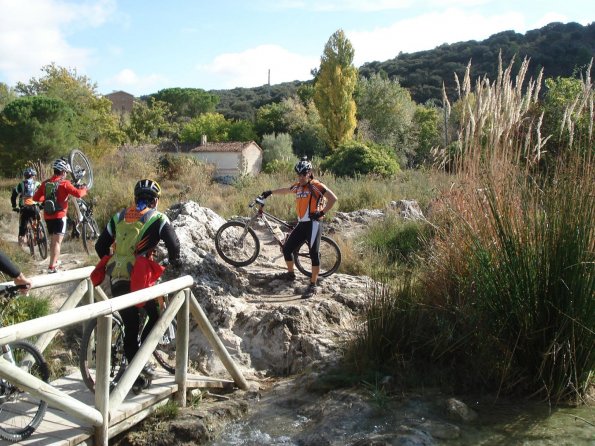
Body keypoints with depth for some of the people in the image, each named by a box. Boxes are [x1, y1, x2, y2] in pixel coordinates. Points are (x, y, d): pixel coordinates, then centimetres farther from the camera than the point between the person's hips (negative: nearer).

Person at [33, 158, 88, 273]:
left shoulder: (46, 183, 6)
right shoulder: (64, 183, -10)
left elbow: (35, 198, 9)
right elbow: (78, 194, -18)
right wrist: (84, 189, 2)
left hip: (48, 216, 6)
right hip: (59, 216, -6)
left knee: (53, 240, 22)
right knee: (57, 241, -7)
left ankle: (54, 261, 39)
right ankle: (52, 267, -14)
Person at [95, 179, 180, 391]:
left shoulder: (119, 217, 17)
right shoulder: (157, 219, 2)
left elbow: (100, 246, 17)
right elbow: (173, 244, -8)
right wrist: (174, 264, 10)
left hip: (116, 279, 5)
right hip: (140, 278, -5)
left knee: (130, 326, 14)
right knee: (156, 316, 17)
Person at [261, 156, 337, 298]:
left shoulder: (316, 186, -8)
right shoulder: (298, 186, 12)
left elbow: (333, 198, -14)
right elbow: (285, 190, 33)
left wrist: (321, 213, -15)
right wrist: (270, 193, 39)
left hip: (313, 224, -7)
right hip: (301, 224, 7)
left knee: (314, 254, -8)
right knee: (286, 248, 9)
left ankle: (313, 286, -3)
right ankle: (290, 274, 33)